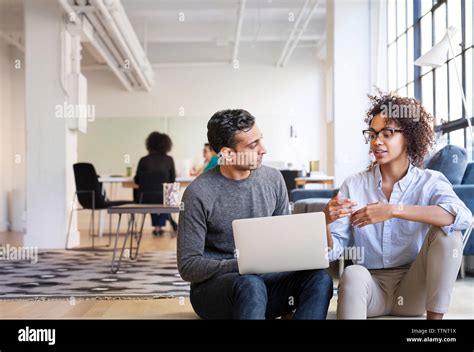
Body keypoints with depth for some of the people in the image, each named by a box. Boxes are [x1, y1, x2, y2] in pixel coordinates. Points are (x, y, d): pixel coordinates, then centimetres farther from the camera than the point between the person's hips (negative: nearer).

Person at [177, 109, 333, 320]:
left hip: (263, 278, 5)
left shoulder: (273, 179, 2)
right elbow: (188, 266, -12)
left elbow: (284, 237, 12)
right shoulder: (199, 194, -13)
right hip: (213, 285, -5)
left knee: (319, 278, -22)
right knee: (250, 285, -38)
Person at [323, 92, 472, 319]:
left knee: (446, 232, -22)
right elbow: (331, 250, -2)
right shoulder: (353, 185, 1)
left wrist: (393, 210, -33)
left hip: (413, 288, 2)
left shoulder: (430, 182, -2)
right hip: (370, 286, -2)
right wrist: (325, 222, -25)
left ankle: (435, 316, -16)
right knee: (353, 274, -35)